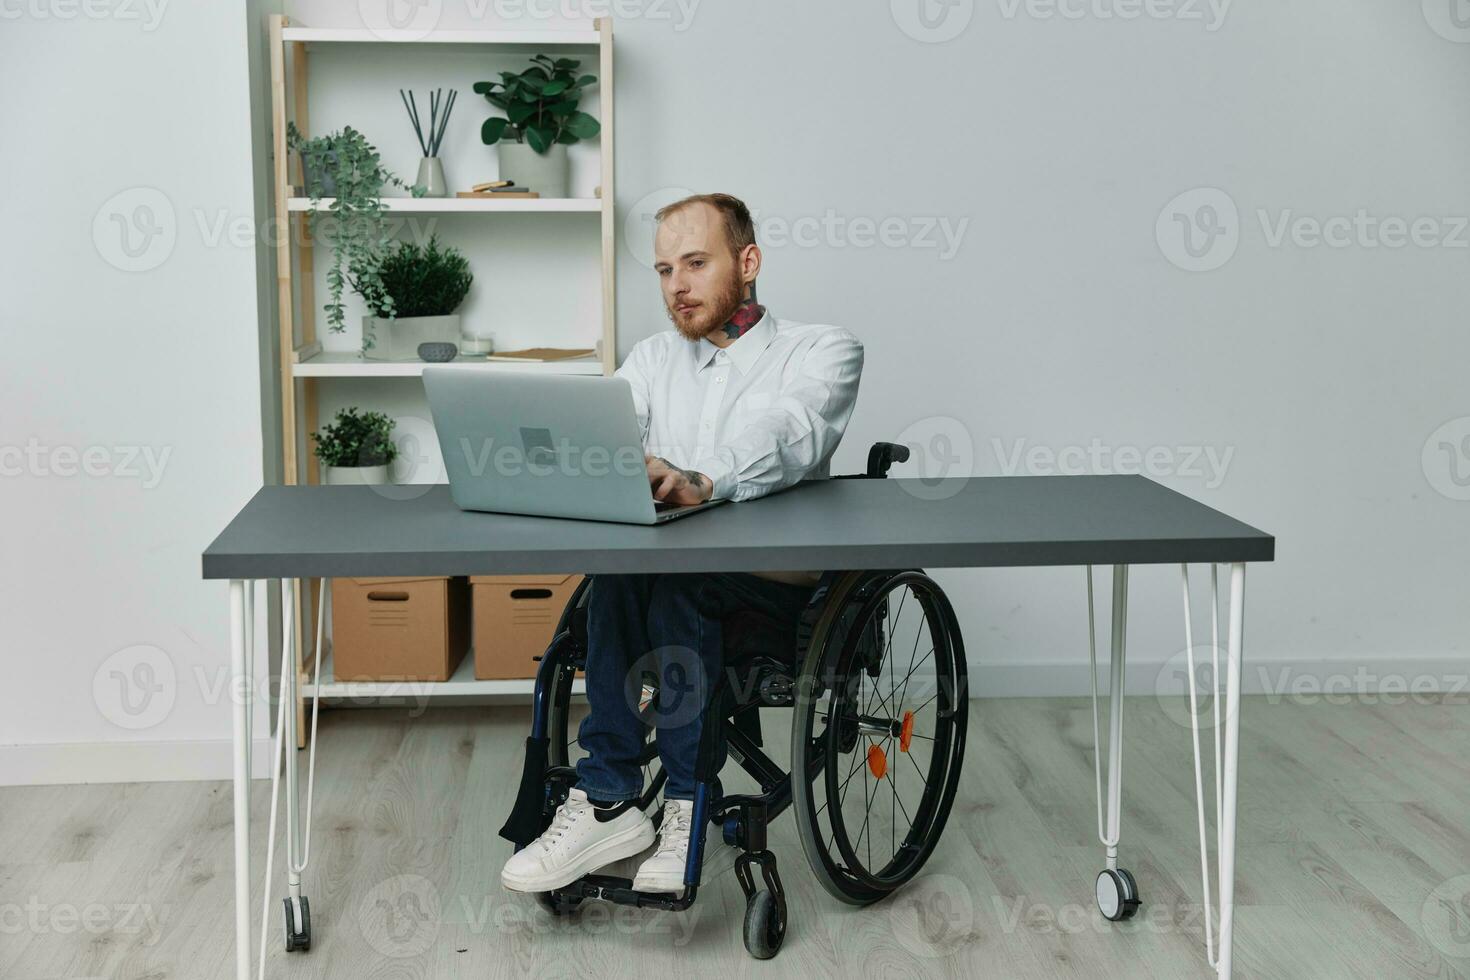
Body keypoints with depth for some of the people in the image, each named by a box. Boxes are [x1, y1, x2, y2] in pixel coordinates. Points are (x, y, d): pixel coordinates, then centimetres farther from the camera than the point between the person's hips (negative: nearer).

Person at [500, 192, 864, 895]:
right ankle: (607, 805, -27)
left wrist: (702, 481, -41)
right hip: (669, 588, 4)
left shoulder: (822, 349, 3)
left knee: (664, 577, -33)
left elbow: (786, 435, -20)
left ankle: (674, 801, -24)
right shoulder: (655, 358, 21)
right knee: (621, 568, -31)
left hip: (778, 589, -3)